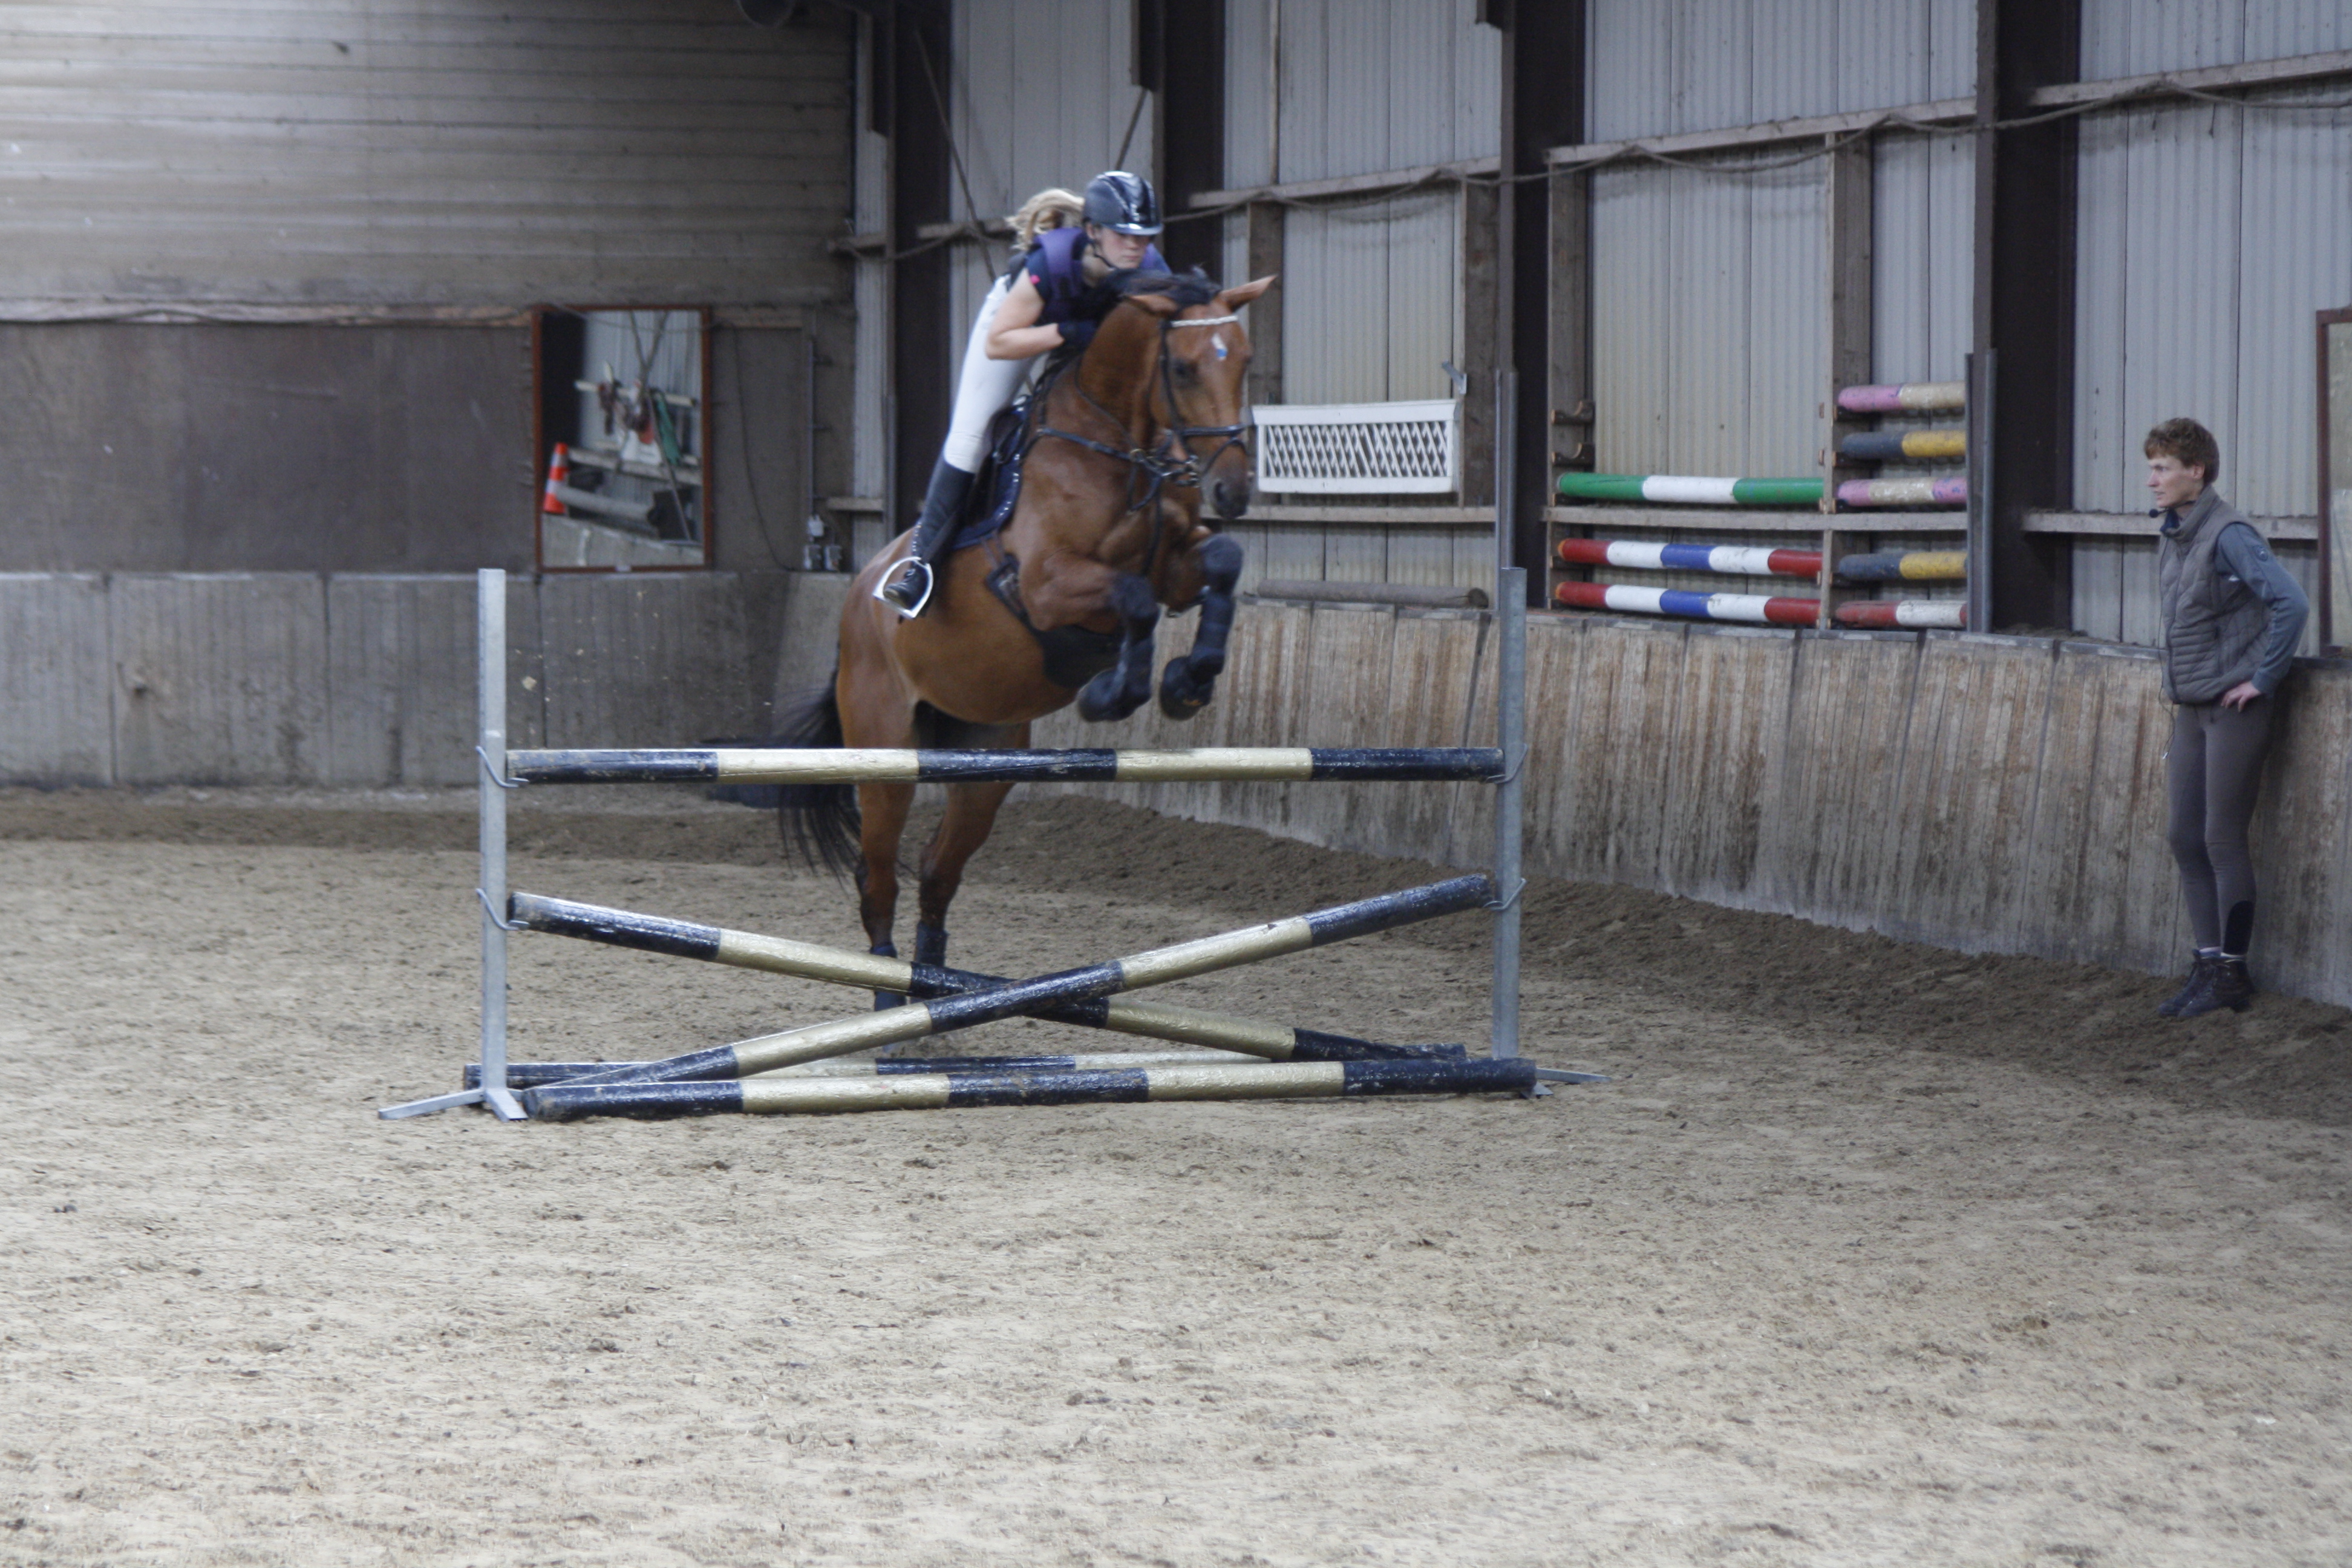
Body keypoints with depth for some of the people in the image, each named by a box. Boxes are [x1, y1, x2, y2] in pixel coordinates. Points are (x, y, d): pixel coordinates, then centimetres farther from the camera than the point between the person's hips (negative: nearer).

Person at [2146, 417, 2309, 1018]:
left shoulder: (2228, 535, -17)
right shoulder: (2171, 534, 10)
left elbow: (2290, 604, -24)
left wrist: (2262, 680, -18)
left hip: (2234, 706, -9)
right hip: (2191, 708, 9)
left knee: (2223, 839, -4)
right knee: (2186, 838, 8)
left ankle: (2232, 974, 4)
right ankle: (2208, 964, 15)